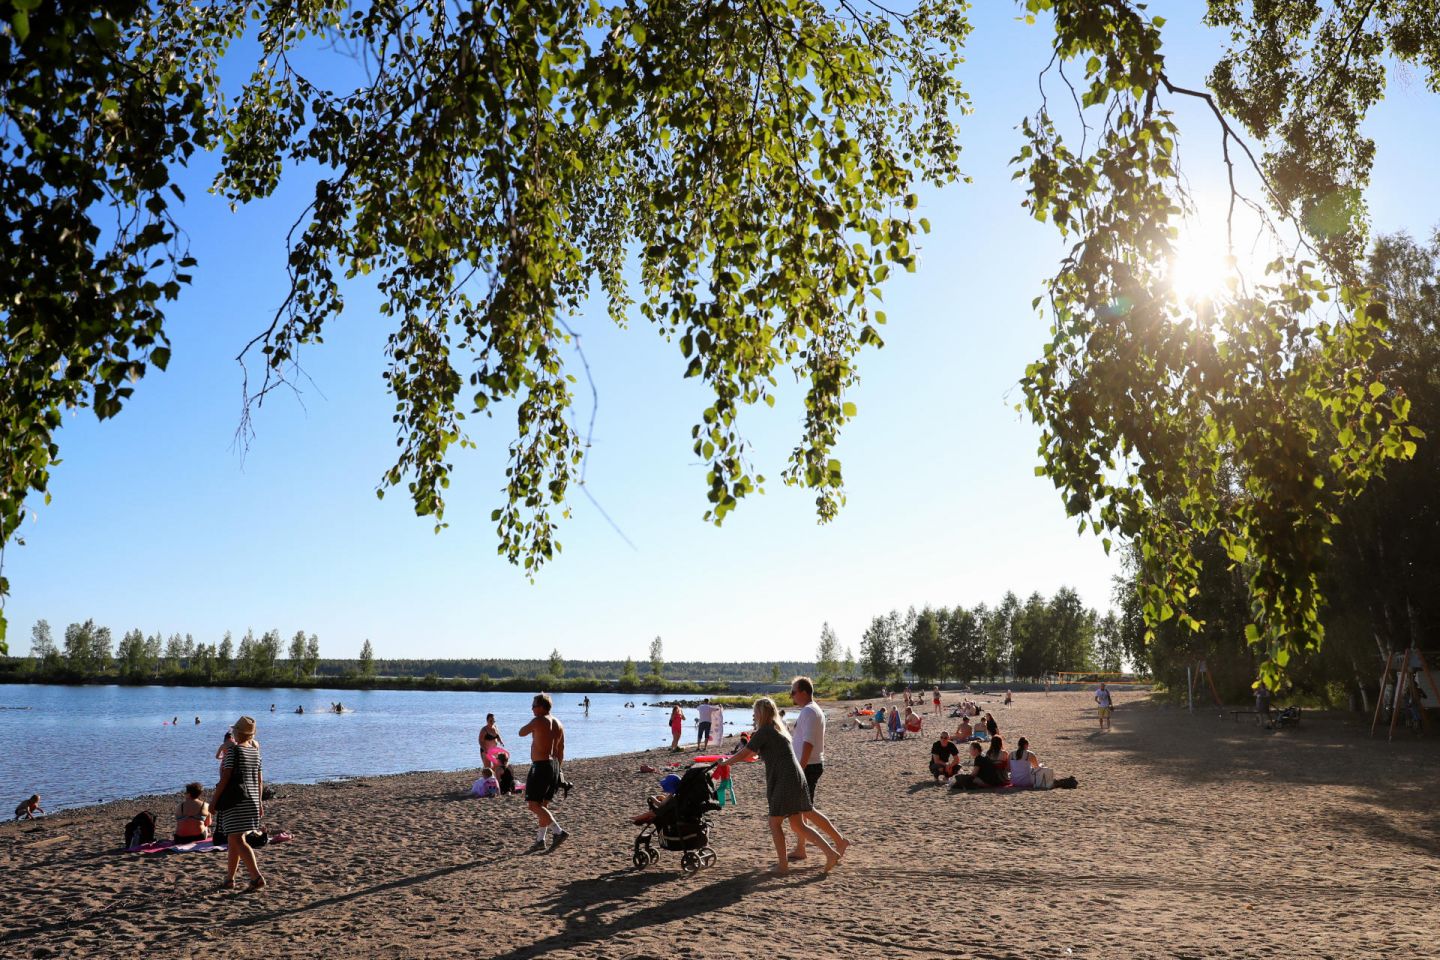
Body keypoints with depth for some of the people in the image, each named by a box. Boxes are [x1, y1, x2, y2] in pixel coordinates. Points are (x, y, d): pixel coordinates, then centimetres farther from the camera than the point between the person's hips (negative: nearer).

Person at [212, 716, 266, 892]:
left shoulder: (233, 750, -10)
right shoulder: (255, 751, 11)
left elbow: (225, 777, -14)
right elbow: (260, 779, 14)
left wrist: (214, 800, -7)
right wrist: (259, 802, 20)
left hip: (235, 799, -7)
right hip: (252, 799, 8)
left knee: (238, 840, -10)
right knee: (232, 839, 18)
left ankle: (257, 877, -20)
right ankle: (230, 878, 25)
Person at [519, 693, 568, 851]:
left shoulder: (538, 721, -14)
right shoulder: (558, 724, 11)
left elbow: (521, 733, -1)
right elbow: (561, 750, 15)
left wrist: (531, 726, 16)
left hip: (540, 766, -9)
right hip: (554, 765, 9)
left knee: (533, 804, -7)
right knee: (543, 805, 16)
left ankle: (559, 832, -15)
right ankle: (540, 839, 18)